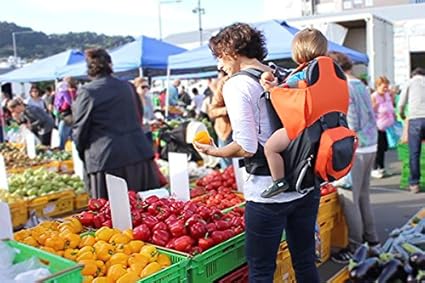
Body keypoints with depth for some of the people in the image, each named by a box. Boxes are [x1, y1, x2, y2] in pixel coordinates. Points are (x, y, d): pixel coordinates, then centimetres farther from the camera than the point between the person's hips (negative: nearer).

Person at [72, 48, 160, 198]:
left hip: (106, 160, -5)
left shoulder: (87, 92, -5)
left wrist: (82, 151, 18)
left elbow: (80, 130, 0)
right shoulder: (128, 86, 12)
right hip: (139, 154, 5)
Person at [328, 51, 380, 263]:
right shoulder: (361, 86, 13)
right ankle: (371, 239, 30)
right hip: (370, 146, 9)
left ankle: (355, 249, 8)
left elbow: (351, 125, -19)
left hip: (354, 149, -9)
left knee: (349, 199, -1)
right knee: (363, 196, 19)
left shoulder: (344, 89, -15)